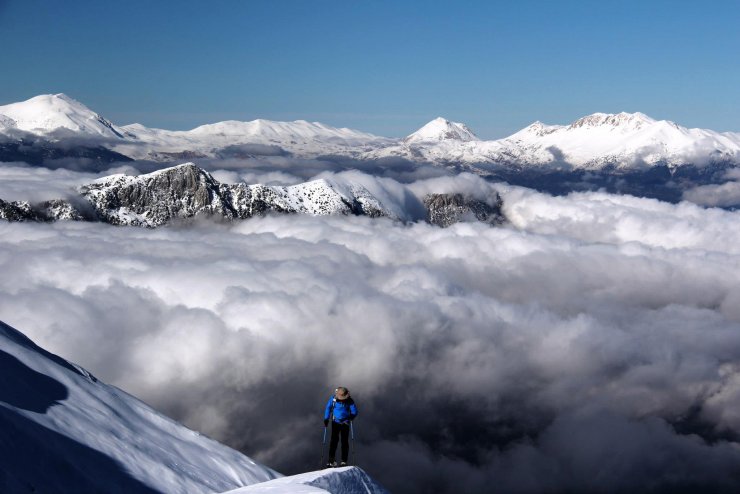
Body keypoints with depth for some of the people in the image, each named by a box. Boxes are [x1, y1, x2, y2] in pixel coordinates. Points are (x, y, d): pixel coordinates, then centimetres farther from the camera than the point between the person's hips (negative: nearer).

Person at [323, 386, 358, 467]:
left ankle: (344, 461, 7)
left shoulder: (350, 401, -15)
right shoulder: (333, 398, -13)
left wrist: (349, 418, -26)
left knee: (344, 442, 0)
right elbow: (328, 408, 0)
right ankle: (332, 461, -6)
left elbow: (354, 412, -10)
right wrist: (326, 419, -2)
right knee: (334, 440, -8)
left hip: (345, 423, -1)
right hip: (335, 422, 1)